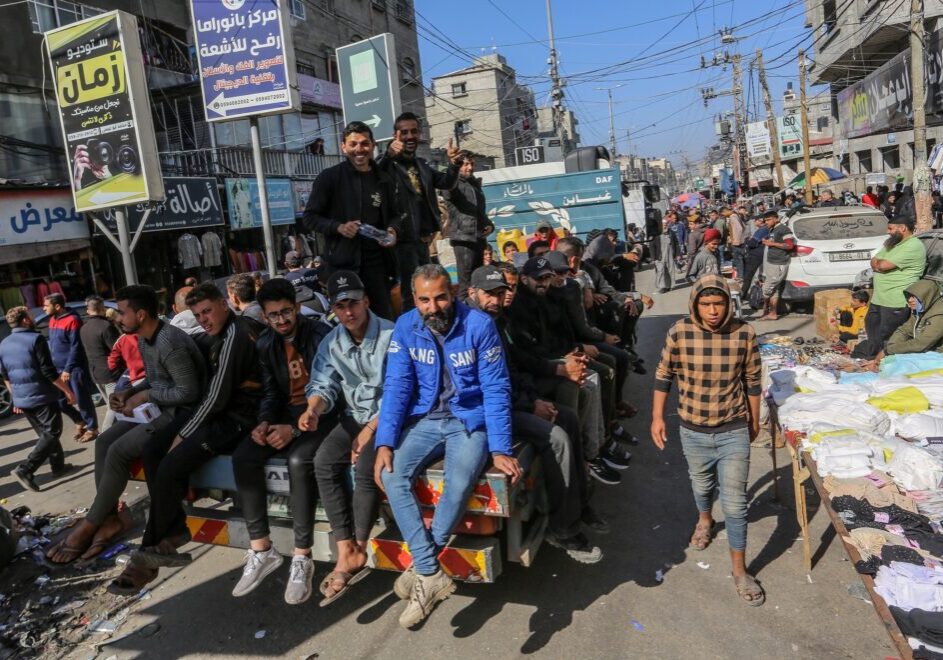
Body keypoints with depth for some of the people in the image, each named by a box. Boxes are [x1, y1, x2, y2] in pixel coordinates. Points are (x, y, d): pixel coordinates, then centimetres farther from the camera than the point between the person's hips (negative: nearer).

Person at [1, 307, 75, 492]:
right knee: (52, 433, -1)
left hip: (22, 400, 8)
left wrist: (16, 398, 25)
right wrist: (67, 390, -11)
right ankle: (24, 470, -10)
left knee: (44, 433, 18)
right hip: (42, 397, -8)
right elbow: (48, 371, -18)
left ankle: (58, 466, 25)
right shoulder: (36, 339, -15)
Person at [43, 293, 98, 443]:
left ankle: (92, 429, 14)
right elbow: (52, 345, 18)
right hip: (59, 369, 8)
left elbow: (75, 347, -17)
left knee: (82, 400, 1)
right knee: (59, 401, 11)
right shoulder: (52, 320, 12)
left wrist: (68, 369, -18)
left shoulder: (72, 320, -14)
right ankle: (80, 422, 29)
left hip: (75, 369, -8)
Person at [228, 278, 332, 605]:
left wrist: (295, 429, -24)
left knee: (299, 460, -33)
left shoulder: (321, 335, -13)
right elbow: (270, 390, 11)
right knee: (243, 456, -18)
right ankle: (261, 550, -8)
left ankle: (302, 557, -20)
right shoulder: (265, 343, 7)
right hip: (285, 414, 6)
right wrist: (264, 422, -10)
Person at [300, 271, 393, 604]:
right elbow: (323, 385, 1)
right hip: (354, 416, 5)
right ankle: (346, 552, -17)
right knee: (324, 463, -20)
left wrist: (370, 430, -21)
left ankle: (358, 551, -9)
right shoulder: (331, 343, 5)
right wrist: (313, 409, -23)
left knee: (365, 467, -28)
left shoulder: (391, 335, -12)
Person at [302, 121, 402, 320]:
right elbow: (310, 218, 0)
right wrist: (338, 227, -17)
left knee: (385, 317, 10)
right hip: (344, 263, -4)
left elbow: (394, 214, 22)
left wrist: (393, 229, -2)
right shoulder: (329, 178, -2)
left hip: (377, 262, 4)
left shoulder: (383, 180, 11)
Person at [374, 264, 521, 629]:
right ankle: (432, 574, -15)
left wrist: (500, 449, -18)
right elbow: (396, 386, -3)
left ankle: (421, 570, -9)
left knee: (459, 484, -30)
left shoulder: (479, 324, -13)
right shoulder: (405, 327, -3)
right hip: (423, 420, 3)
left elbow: (496, 389, -11)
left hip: (469, 420, -3)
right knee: (392, 476, -22)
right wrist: (385, 443, -15)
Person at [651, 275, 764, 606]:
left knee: (735, 502, 1)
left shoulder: (744, 333, -13)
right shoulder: (679, 332, -15)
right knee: (702, 484, 25)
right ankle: (704, 519, 58)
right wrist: (657, 417, -3)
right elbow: (664, 374, -2)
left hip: (734, 430, -1)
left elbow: (752, 380, 1)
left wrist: (754, 419, 11)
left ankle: (740, 570, 19)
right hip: (693, 430, 1)